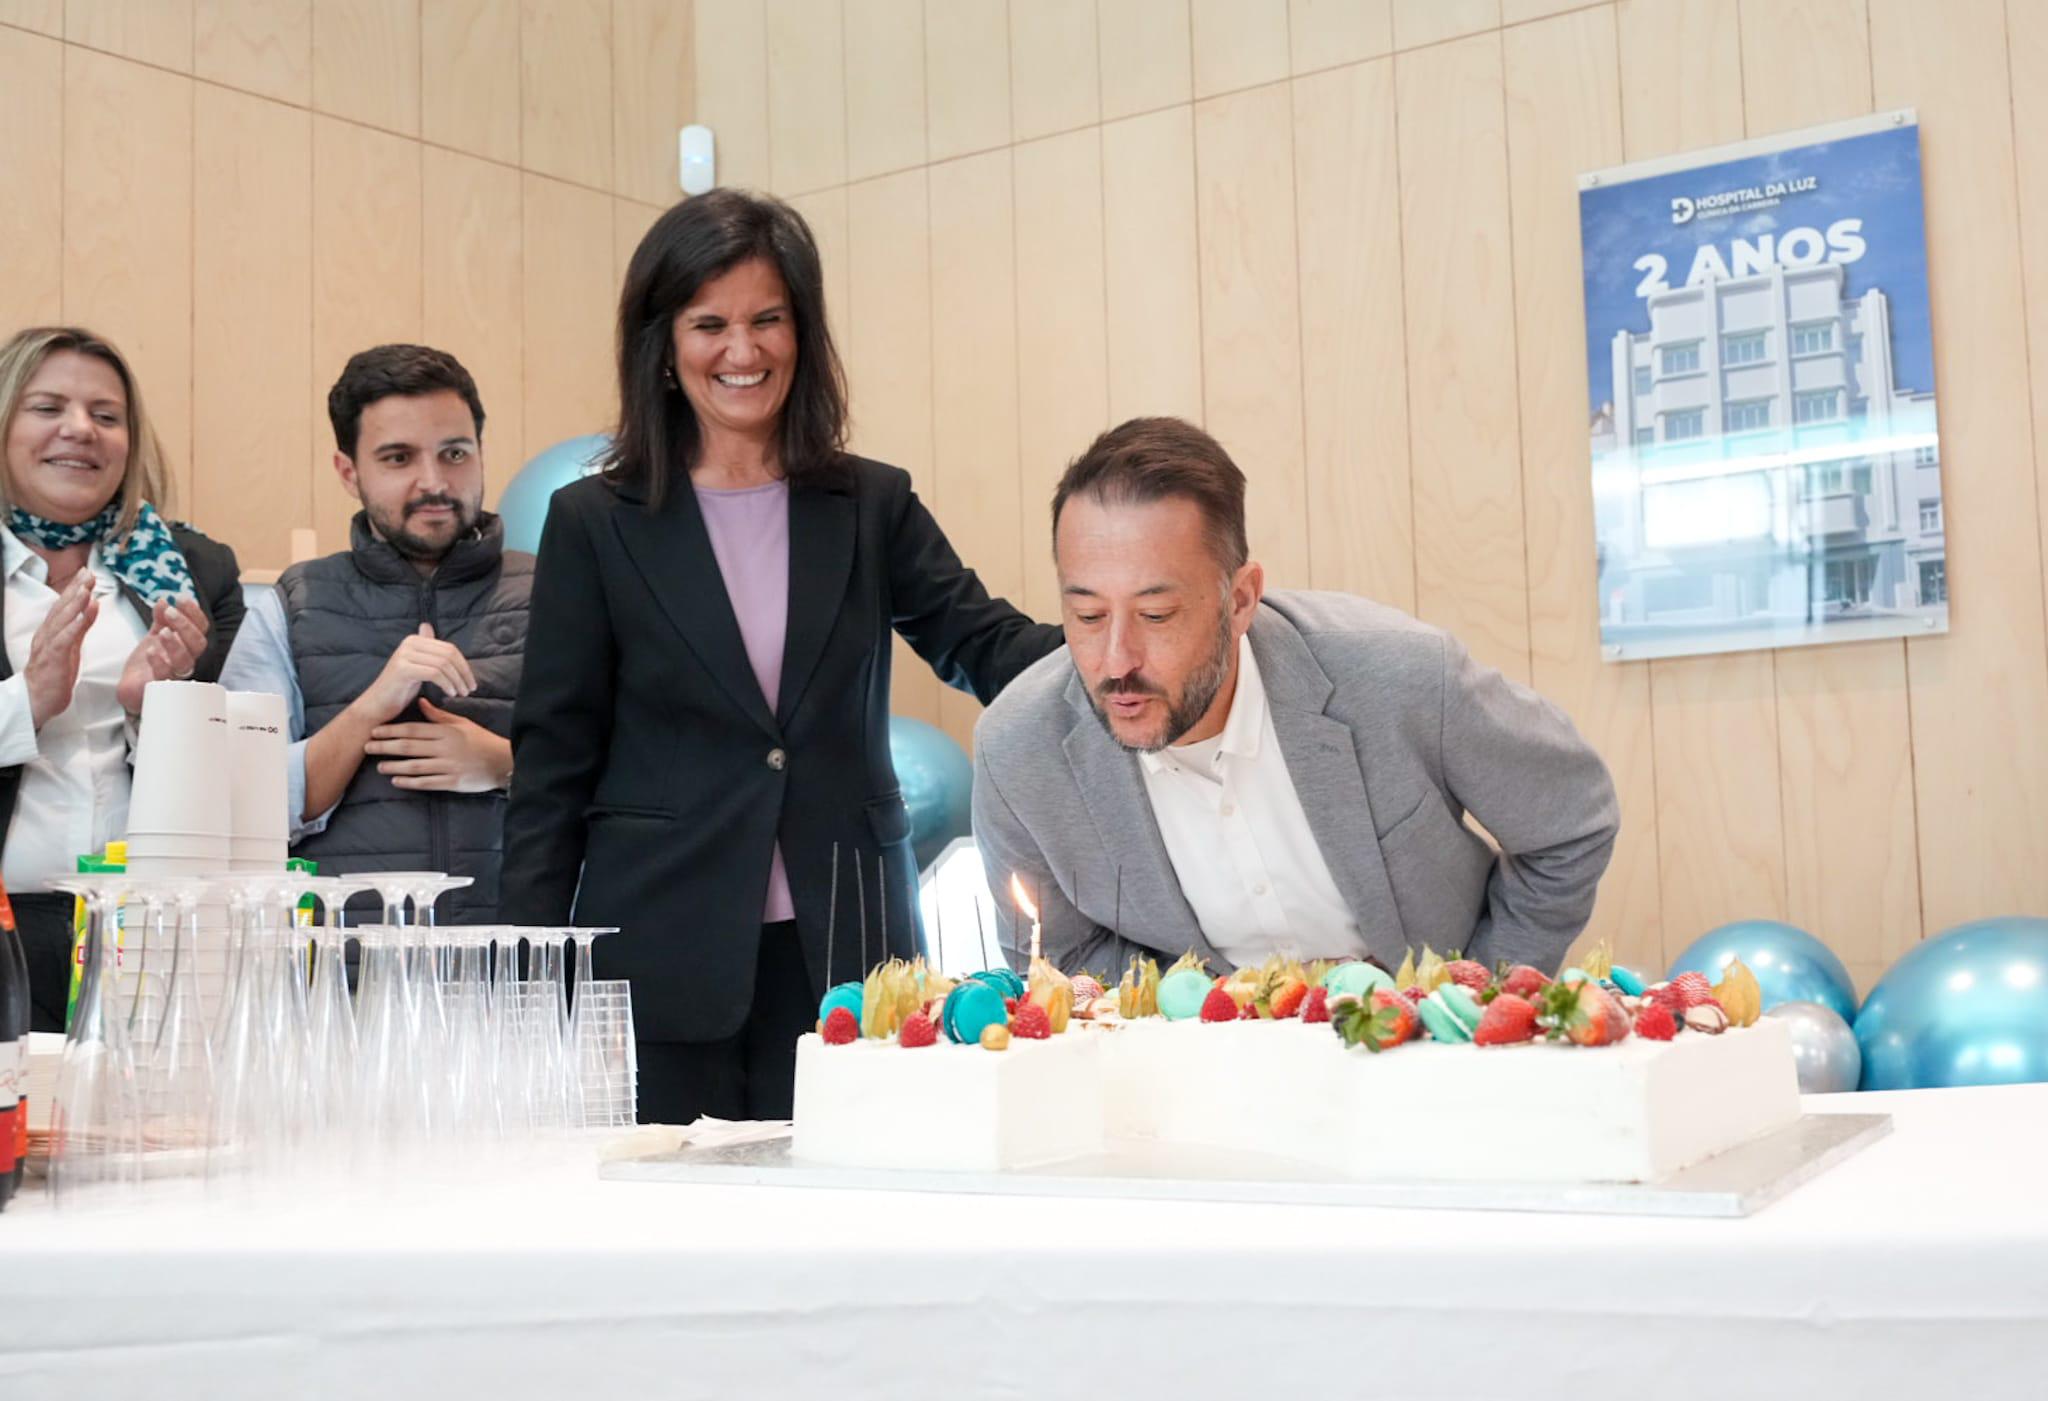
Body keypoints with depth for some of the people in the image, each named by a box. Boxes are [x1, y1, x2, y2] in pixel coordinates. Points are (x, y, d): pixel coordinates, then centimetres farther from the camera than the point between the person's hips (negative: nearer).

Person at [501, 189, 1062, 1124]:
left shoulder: (873, 508, 8)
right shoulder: (596, 524, 3)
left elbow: (985, 646, 1)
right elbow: (551, 767, 3)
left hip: (844, 962, 2)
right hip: (662, 969, -1)